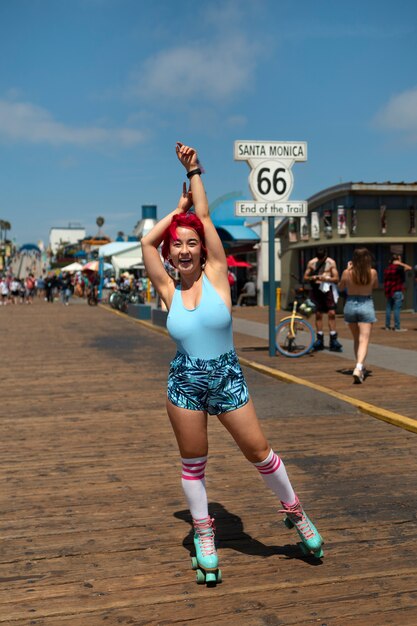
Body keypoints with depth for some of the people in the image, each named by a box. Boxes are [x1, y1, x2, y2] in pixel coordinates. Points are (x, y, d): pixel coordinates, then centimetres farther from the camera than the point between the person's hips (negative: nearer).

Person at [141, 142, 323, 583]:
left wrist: (195, 173, -2)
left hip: (227, 380, -1)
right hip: (184, 385, 1)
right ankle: (204, 537, 29)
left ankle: (295, 513, 30)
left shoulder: (215, 275, -6)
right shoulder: (169, 291, -2)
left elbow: (204, 217, -7)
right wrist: (178, 208, 3)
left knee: (259, 452, 7)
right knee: (193, 464, 11)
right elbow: (146, 242, -8)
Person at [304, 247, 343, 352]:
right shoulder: (311, 263, 4)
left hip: (328, 289, -2)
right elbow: (305, 277, 9)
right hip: (316, 289, 2)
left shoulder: (331, 263, -1)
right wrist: (312, 278, -12)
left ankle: (333, 340, -3)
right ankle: (319, 340, 12)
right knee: (318, 314, 5)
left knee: (331, 313, -7)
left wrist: (325, 278, -20)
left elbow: (336, 279, -3)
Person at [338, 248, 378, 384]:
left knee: (356, 339, 19)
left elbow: (340, 287, 9)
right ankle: (358, 368, -26)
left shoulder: (347, 273, -8)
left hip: (350, 305, 2)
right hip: (366, 306, -2)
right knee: (364, 340, -6)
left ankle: (360, 368, 31)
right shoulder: (373, 272, -7)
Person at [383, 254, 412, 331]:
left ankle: (387, 326, 14)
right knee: (397, 309, -5)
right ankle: (397, 327, -4)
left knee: (388, 308, 10)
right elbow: (409, 268, -13)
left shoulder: (387, 268, 10)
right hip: (397, 291, -7)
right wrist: (401, 264, -4)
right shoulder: (398, 268, -13)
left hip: (388, 292, 7)